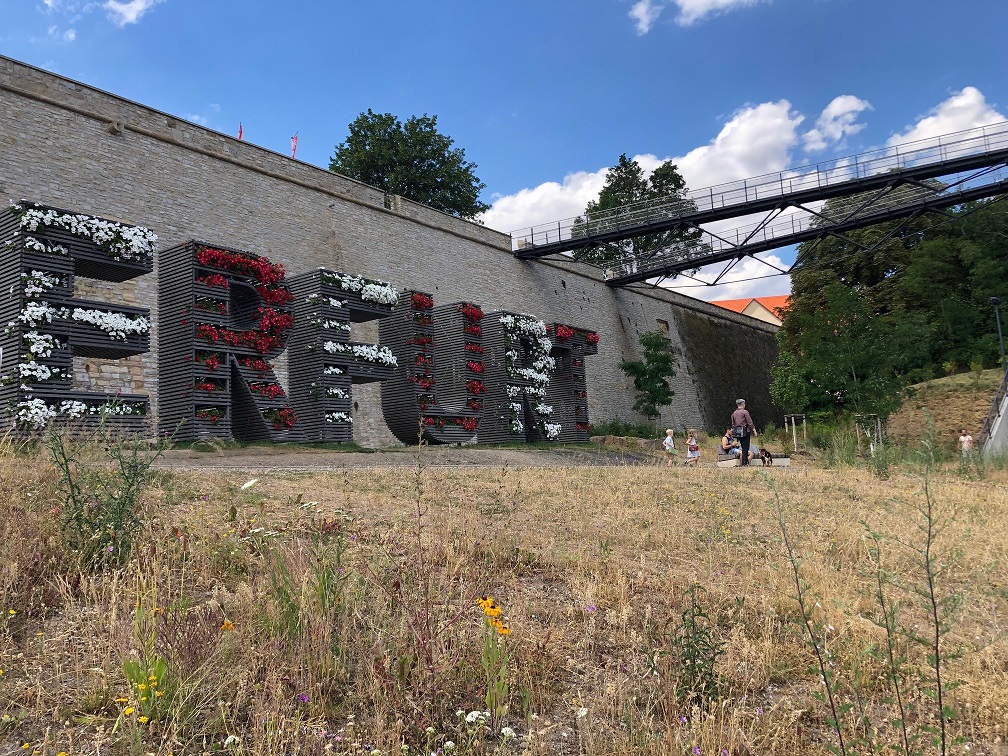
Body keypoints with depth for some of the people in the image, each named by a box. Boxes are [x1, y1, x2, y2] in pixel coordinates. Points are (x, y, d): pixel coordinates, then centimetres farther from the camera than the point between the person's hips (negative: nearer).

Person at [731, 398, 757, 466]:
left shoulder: (734, 413, 10)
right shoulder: (745, 412, -8)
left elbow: (733, 424, 14)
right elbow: (750, 422, -11)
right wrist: (754, 430, -6)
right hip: (745, 431, -6)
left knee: (743, 447, 14)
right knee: (746, 447, -3)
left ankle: (744, 461, 15)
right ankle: (744, 462, -6)